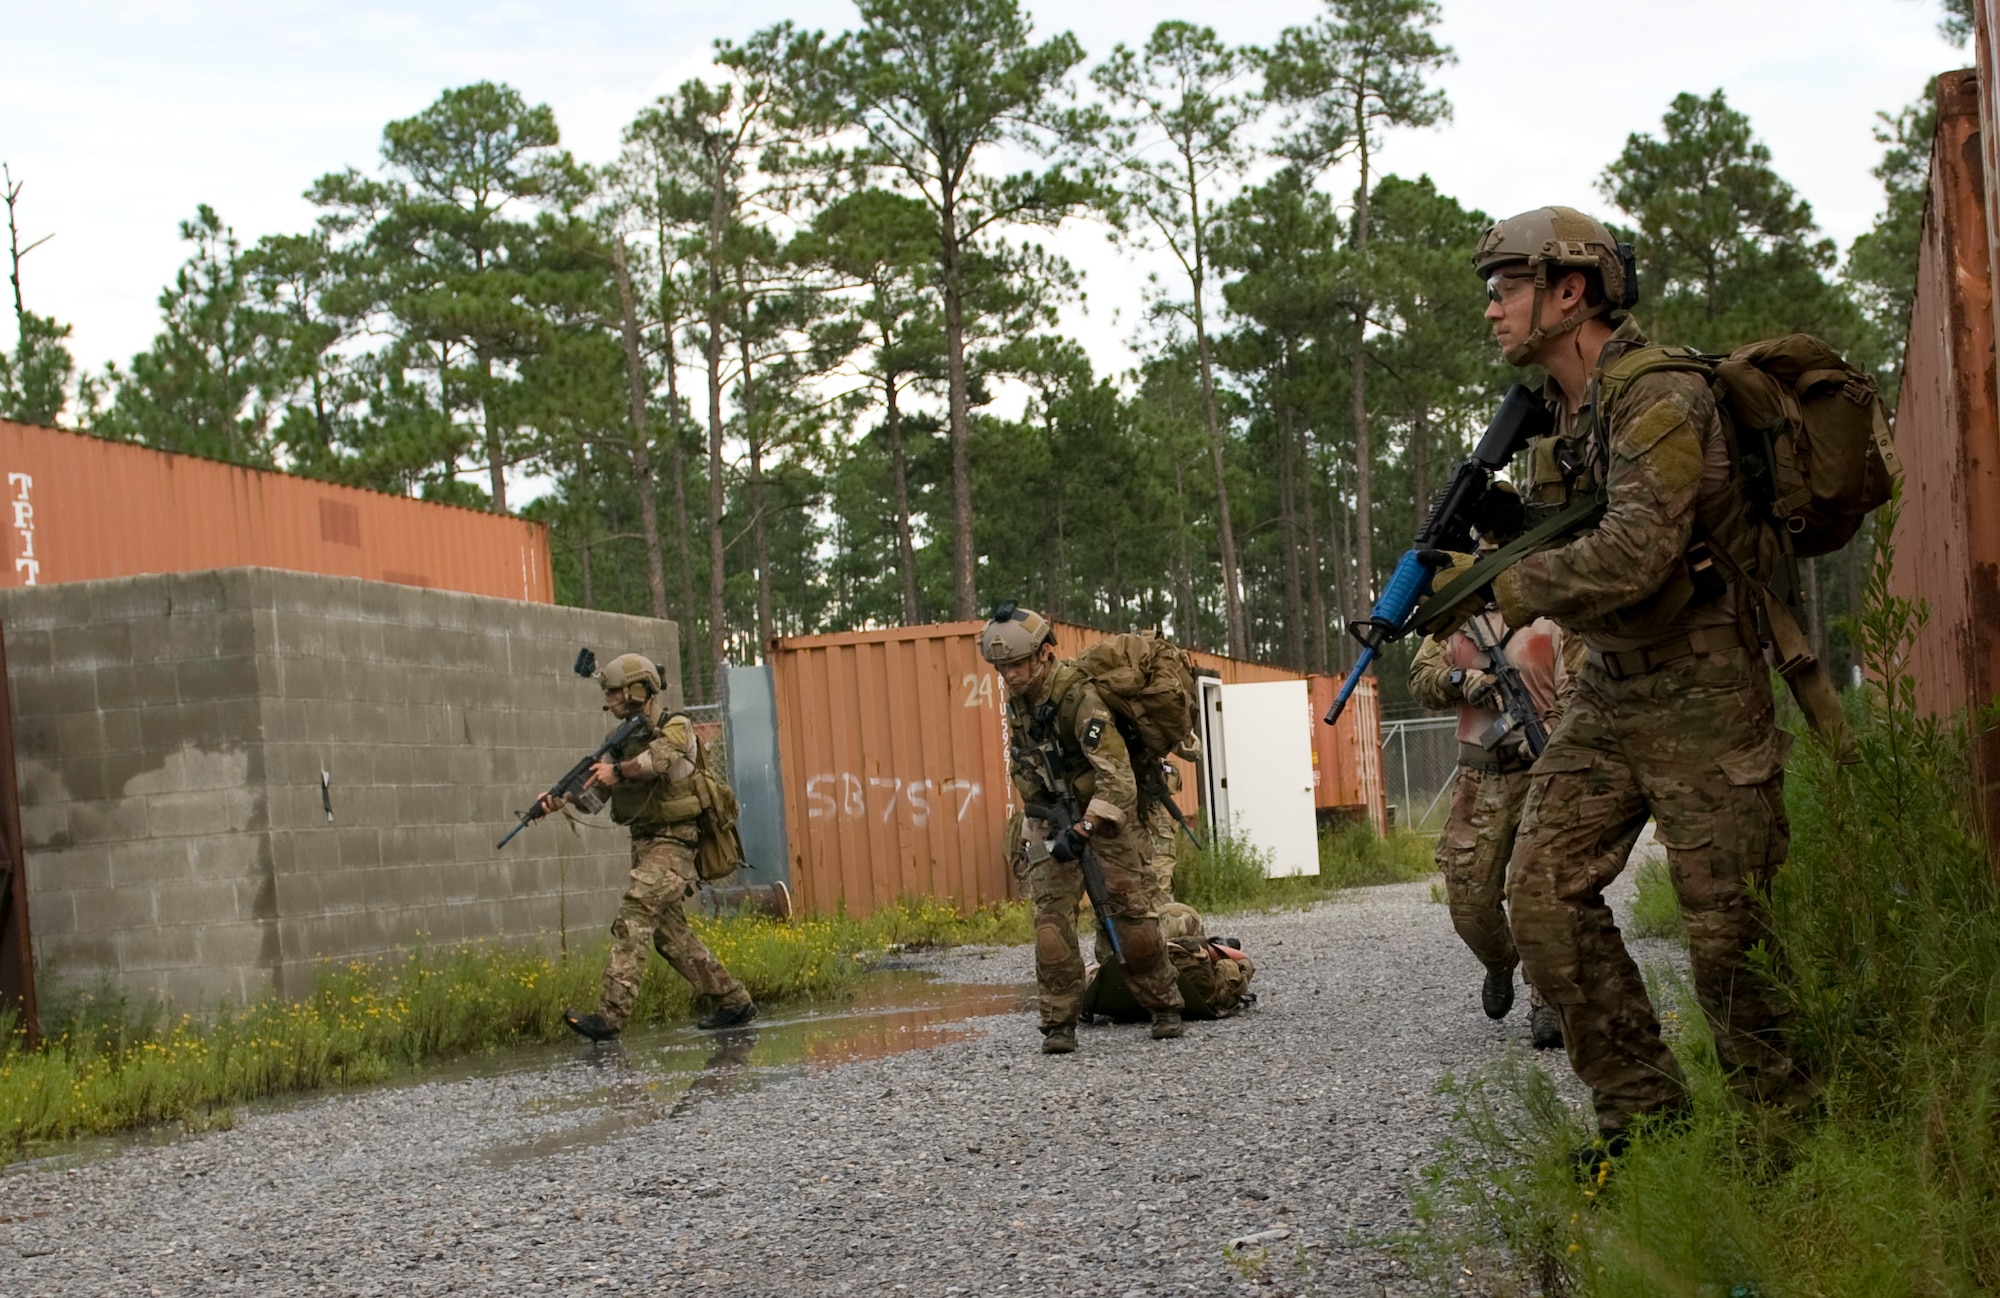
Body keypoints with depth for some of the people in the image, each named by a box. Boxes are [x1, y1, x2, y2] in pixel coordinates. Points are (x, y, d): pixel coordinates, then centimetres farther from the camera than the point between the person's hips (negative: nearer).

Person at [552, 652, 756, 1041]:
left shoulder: (676, 728, -9)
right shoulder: (625, 737, 13)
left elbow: (660, 757, -31)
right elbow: (596, 786, 3)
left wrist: (620, 770, -43)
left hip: (672, 843, -9)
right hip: (644, 843, 9)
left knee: (634, 918, -20)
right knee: (671, 933, 12)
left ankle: (611, 1015, -26)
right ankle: (732, 1001, 22)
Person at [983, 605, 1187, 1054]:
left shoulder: (1079, 696, -28)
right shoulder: (1017, 699, -2)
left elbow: (1116, 776, -34)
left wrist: (1083, 830, -39)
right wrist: (1039, 816, 13)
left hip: (1107, 811, -6)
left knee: (1130, 911, -5)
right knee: (1051, 915, -8)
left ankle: (1164, 1009, 11)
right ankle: (1059, 1025, -6)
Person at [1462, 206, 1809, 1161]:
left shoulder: (1659, 399, -18)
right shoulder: (1557, 414, 11)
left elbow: (1634, 552, -29)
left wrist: (1497, 587, -19)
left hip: (1700, 690, -8)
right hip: (1608, 692, 9)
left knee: (1727, 922, -5)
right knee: (1544, 893, -1)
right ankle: (1642, 1112, 7)